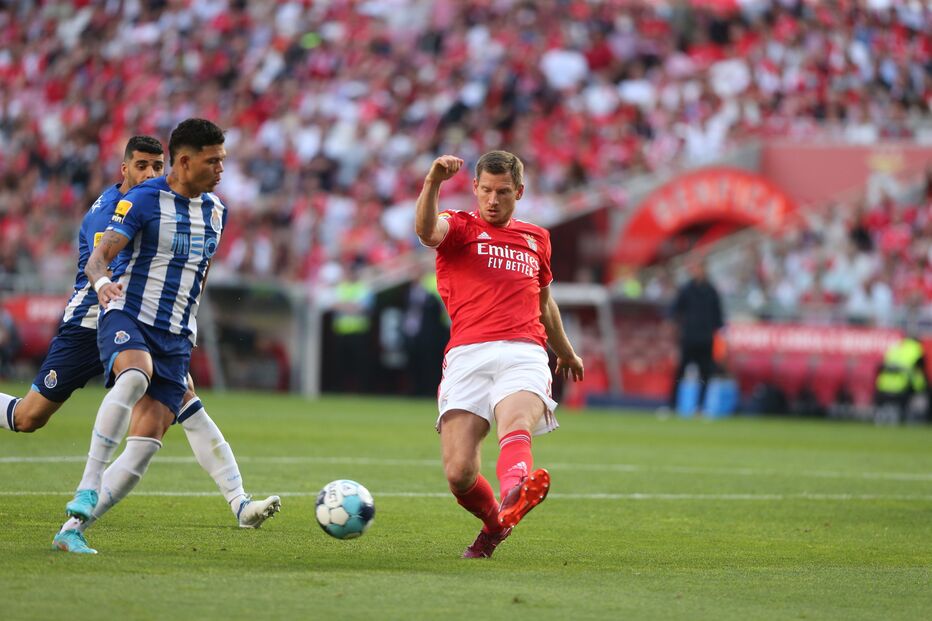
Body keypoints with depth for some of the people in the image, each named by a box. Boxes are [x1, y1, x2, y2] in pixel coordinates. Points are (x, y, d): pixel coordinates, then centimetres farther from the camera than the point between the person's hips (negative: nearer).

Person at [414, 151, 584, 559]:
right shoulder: (459, 227, 13)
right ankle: (493, 522, 19)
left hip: (524, 354, 1)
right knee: (459, 474, -13)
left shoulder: (536, 239, 26)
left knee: (516, 427, -33)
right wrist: (433, 183, -32)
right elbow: (427, 231, -13)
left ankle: (513, 500, -64)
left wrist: (566, 352, 54)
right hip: (467, 356, -1)